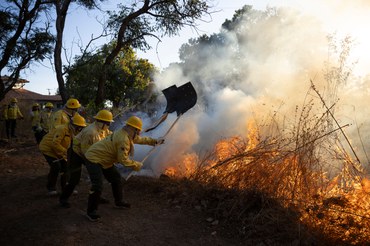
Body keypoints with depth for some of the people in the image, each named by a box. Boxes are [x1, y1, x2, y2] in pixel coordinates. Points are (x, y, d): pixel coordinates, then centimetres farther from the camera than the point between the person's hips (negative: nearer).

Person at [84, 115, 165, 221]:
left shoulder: (126, 134, 4)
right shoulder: (123, 139, -28)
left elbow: (140, 139, 21)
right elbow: (123, 159, -26)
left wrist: (154, 141, 25)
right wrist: (136, 165, -13)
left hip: (104, 160, 11)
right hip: (94, 159, -11)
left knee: (116, 178, 15)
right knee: (97, 186, -17)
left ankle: (119, 202, 32)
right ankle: (91, 212, 0)